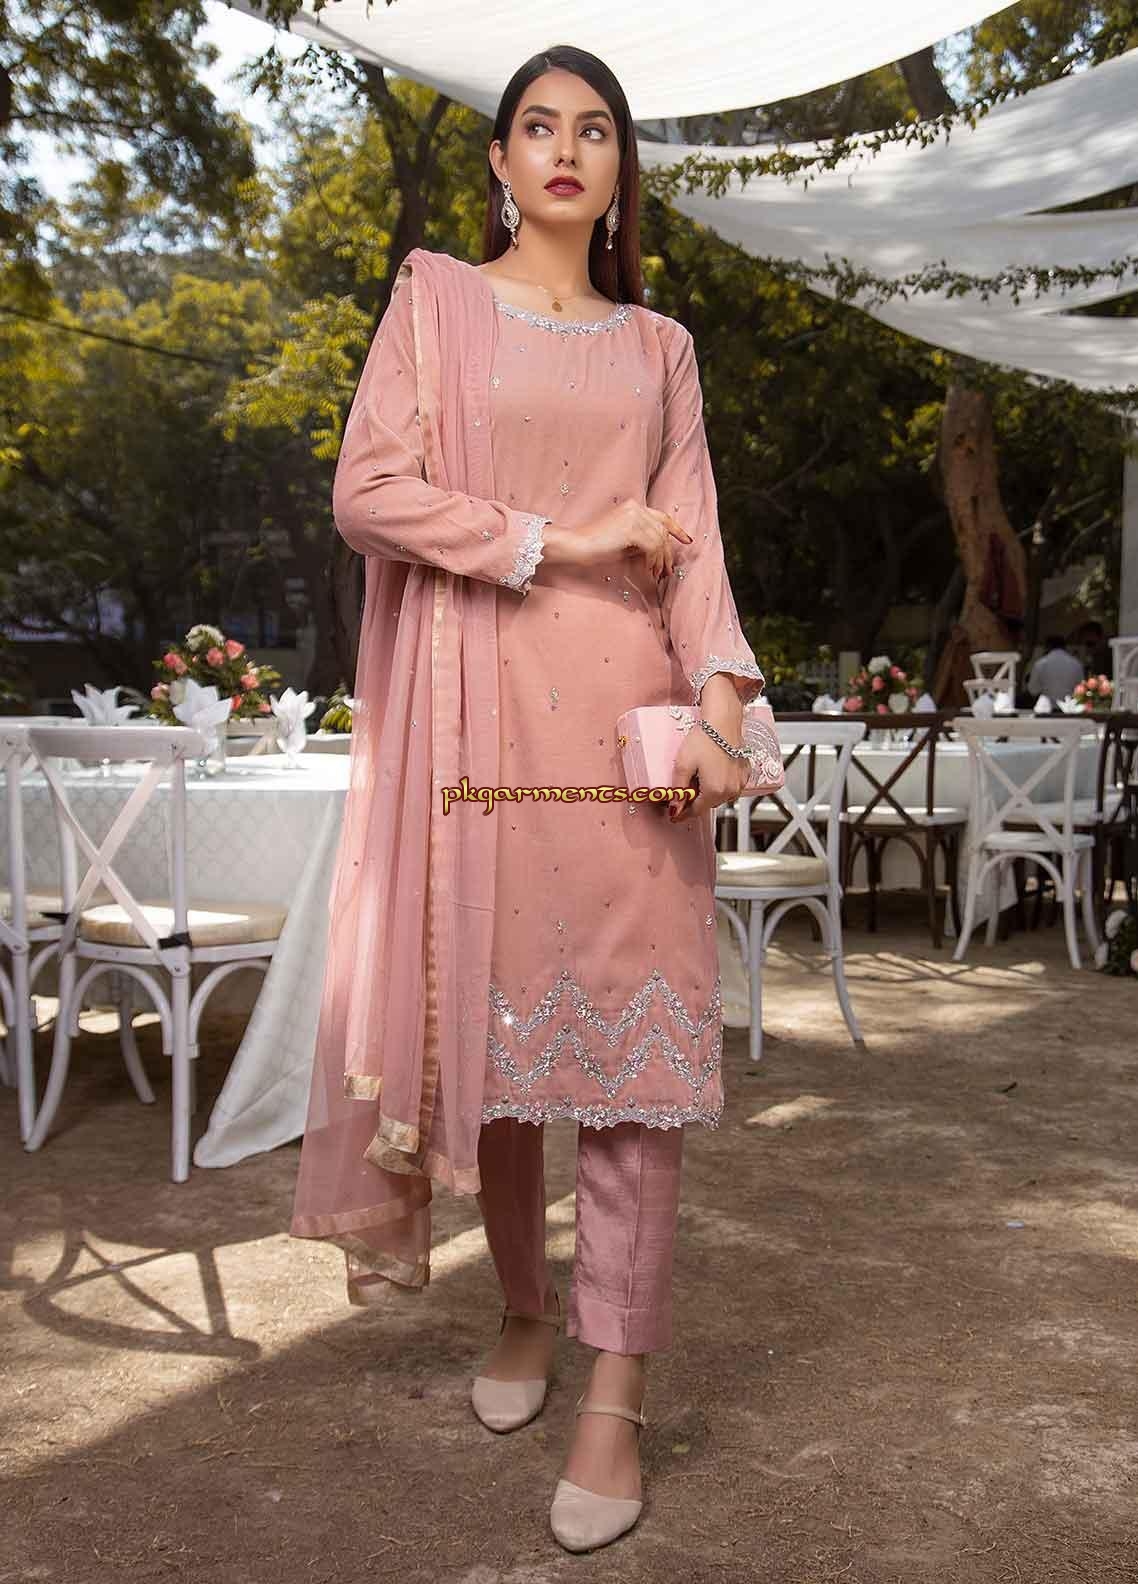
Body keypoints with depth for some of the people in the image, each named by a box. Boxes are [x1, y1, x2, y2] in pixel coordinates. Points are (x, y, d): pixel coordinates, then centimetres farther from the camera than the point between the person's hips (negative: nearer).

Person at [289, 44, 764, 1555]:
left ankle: (614, 1395, -1)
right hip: (474, 704, -1)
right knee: (483, 1010, 3)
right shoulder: (437, 297, 11)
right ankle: (525, 1305, 25)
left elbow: (692, 538, 7)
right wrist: (558, 539, -9)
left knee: (634, 1029, -7)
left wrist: (721, 694, -10)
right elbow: (368, 492, -2)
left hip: (627, 705, 1)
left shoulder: (658, 345, 18)